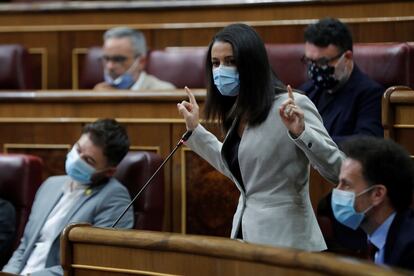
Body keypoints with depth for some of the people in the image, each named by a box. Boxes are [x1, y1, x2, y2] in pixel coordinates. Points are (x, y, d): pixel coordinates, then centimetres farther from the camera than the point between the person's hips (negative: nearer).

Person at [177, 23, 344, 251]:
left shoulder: (291, 106, -15)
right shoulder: (240, 112, 10)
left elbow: (337, 170, -19)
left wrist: (300, 132, -33)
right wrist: (194, 129, 24)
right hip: (246, 233, 8)